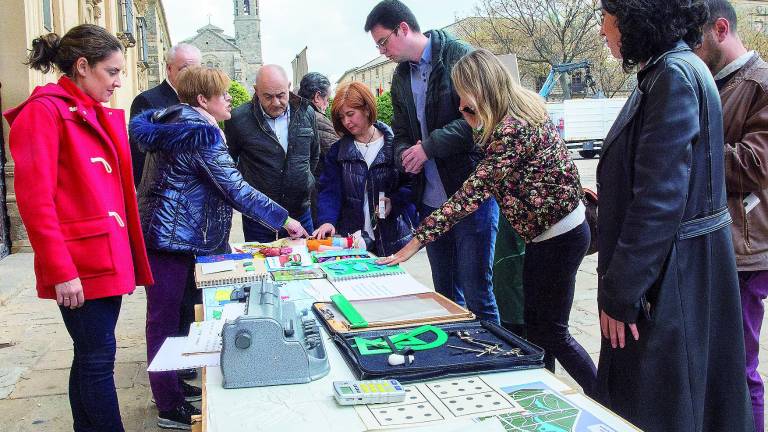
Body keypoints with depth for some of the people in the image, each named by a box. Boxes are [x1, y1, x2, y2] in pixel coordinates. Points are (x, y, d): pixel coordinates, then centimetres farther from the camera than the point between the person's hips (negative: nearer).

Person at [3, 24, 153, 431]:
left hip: (109, 257, 8)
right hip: (80, 264, -8)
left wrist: (127, 252, 13)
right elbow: (35, 199, -16)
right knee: (98, 356, 0)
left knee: (91, 355, 15)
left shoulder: (99, 115, 15)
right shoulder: (45, 112, -10)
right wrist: (61, 271, -18)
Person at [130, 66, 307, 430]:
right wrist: (283, 219, -13)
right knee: (165, 321, -2)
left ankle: (169, 391, 29)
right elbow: (236, 188, -19)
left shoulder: (172, 122, 12)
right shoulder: (202, 133, -17)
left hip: (168, 235, 10)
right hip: (172, 237, -10)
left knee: (166, 317, 16)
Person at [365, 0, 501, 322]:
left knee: (476, 294, -2)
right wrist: (405, 155, -4)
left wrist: (429, 146, -15)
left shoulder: (459, 56, -8)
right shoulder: (401, 77, 14)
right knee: (445, 294, 16)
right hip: (430, 200, 7)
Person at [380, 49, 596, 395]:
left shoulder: (512, 129, -25)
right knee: (535, 326, 16)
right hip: (546, 232, 10)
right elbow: (490, 176, 15)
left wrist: (417, 240, -23)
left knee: (551, 333, 2)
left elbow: (473, 193, -26)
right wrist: (478, 125, -1)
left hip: (559, 236, -10)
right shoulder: (521, 112, 5)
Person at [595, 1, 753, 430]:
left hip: (670, 277, -10)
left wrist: (619, 294, -19)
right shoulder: (672, 71, 12)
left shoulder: (674, 76, -19)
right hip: (676, 268, 10)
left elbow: (660, 200, -23)